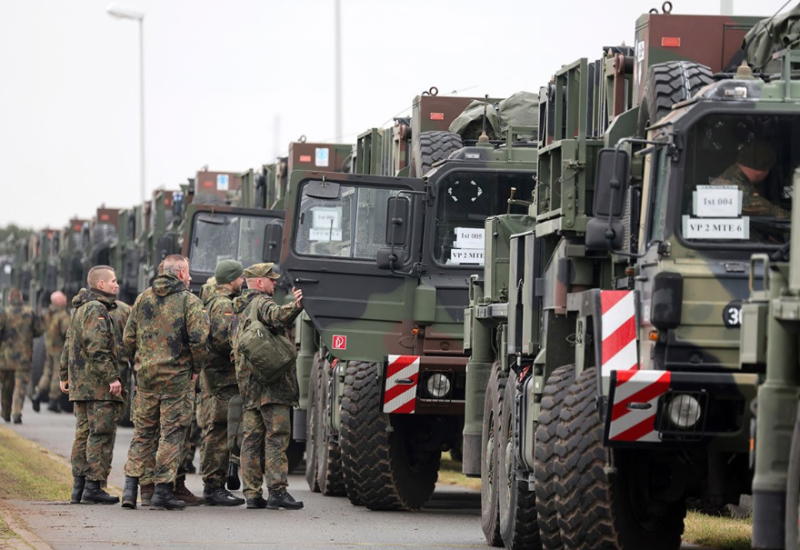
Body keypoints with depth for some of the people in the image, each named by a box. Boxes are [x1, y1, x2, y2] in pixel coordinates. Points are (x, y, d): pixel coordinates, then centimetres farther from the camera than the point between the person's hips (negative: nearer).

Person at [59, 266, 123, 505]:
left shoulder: (80, 308, 19)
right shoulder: (97, 309, -13)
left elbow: (69, 344, 26)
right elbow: (97, 348, -22)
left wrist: (65, 375, 32)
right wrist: (112, 377, -23)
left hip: (80, 384, 10)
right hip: (98, 385, -10)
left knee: (84, 432, 12)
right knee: (101, 434, -8)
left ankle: (79, 487, 12)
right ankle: (93, 487, -10)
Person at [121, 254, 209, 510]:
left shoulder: (143, 299, 8)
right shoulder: (189, 301, -7)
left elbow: (129, 338, 8)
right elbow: (199, 338, -16)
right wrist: (195, 367, -2)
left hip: (146, 374, 5)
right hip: (177, 375, -4)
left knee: (143, 431, 13)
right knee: (172, 432, 1)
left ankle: (130, 485, 6)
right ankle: (162, 490, 0)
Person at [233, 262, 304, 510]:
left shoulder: (240, 309, 22)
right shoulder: (261, 302, -6)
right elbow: (276, 317, -29)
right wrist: (295, 307, -45)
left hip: (247, 383, 9)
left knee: (253, 437, 7)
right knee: (277, 435, -9)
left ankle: (252, 493, 5)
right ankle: (277, 490, -14)